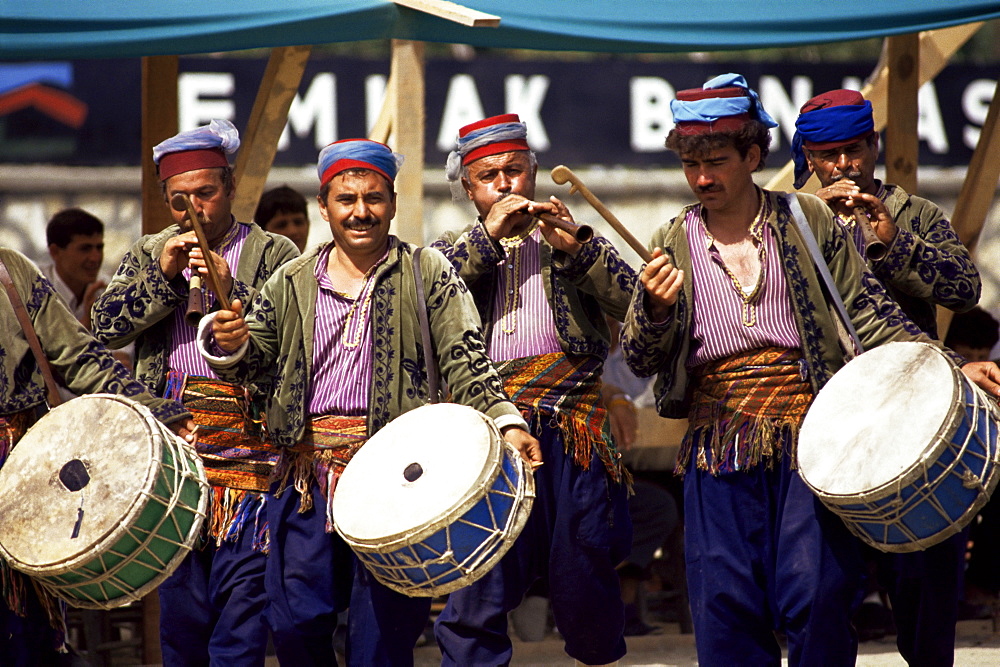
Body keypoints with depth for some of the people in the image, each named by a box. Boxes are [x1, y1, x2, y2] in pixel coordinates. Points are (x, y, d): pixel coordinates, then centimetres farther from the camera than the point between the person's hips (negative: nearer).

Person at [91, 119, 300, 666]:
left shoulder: (274, 256, 4)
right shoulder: (149, 255, 16)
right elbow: (107, 325, 2)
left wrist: (230, 291, -18)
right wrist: (163, 275, -9)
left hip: (247, 449, -3)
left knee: (242, 599, -8)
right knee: (179, 603, 6)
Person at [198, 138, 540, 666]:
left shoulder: (427, 273, 5)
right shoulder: (293, 281, 14)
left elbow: (466, 362, -2)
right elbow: (252, 360, 13)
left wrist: (506, 422, -17)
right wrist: (229, 342, -11)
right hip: (308, 469, 3)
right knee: (296, 621, 1)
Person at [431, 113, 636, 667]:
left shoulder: (574, 243, 18)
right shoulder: (455, 250, 18)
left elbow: (634, 301, 3)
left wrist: (574, 246, -9)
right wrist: (488, 235, -5)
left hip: (572, 436, 0)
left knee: (583, 584, 5)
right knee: (475, 598, -9)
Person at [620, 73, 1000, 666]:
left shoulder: (808, 221, 6)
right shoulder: (674, 246, 9)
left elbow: (869, 312, 6)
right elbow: (640, 360, 5)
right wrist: (654, 308, -17)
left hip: (809, 431, -2)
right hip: (721, 436, 2)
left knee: (817, 594, -10)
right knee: (725, 604, -3)